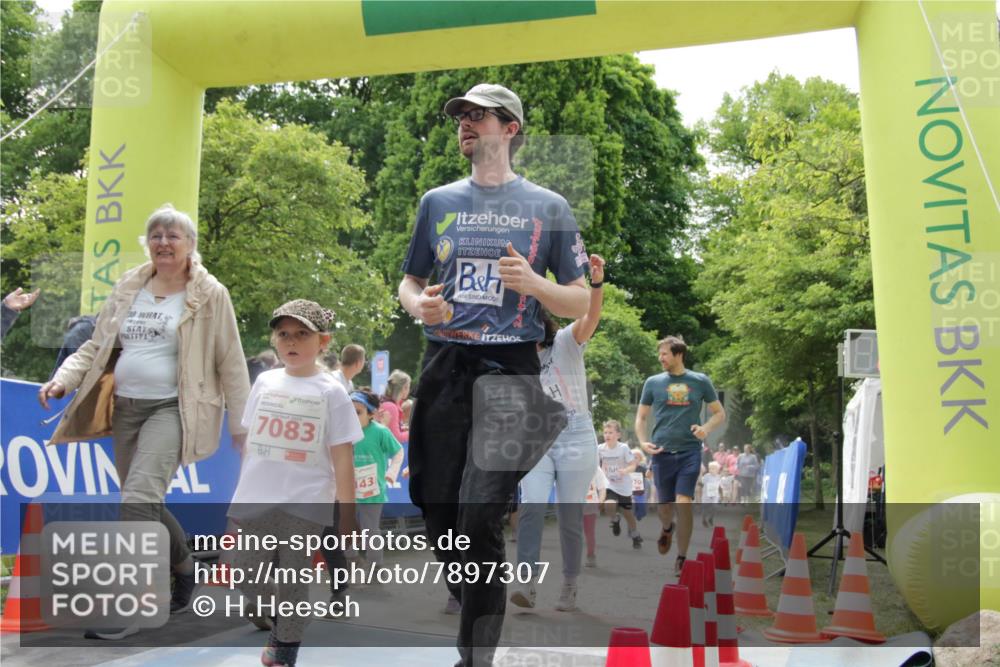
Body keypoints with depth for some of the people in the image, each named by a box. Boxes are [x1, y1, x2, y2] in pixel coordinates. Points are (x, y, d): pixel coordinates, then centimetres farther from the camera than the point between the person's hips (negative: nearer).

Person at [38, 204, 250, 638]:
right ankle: (185, 568, 37)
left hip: (173, 408, -6)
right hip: (125, 407, 6)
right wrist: (64, 378, -3)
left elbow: (230, 363, 0)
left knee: (140, 497, -21)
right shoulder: (128, 289, 11)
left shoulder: (209, 295, -2)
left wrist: (241, 423, -1)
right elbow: (96, 346, 15)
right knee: (144, 504, 13)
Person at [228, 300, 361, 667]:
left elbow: (342, 458, -5)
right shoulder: (265, 382, 9)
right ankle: (278, 629, 35)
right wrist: (244, 490, 16)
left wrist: (347, 513, -7)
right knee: (247, 576, 7)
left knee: (293, 580, 2)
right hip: (257, 501, 4)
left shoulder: (330, 392, -4)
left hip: (304, 505, -4)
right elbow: (250, 441, 16)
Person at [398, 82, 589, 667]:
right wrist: (418, 304, -4)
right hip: (445, 365, 4)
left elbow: (580, 303, 7)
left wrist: (534, 283, -14)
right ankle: (476, 616, 29)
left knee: (480, 516, -14)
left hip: (509, 370, -4)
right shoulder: (438, 202, 14)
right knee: (438, 513, 6)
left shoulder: (548, 206, 6)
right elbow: (410, 281, 20)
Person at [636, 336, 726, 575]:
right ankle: (667, 529, 46)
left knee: (684, 504, -12)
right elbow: (641, 417, 12)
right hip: (662, 453, 2)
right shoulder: (653, 382, 5)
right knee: (665, 506, 10)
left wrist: (706, 428, -11)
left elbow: (720, 413, 9)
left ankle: (681, 559, 3)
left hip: (689, 452, -1)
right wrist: (643, 442, -5)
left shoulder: (700, 381, 3)